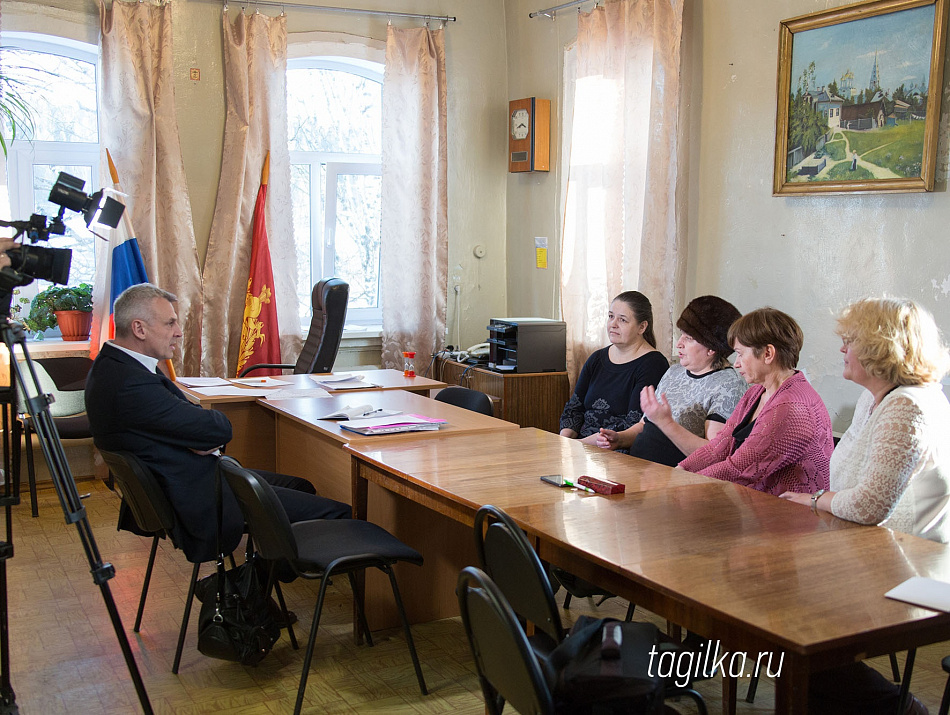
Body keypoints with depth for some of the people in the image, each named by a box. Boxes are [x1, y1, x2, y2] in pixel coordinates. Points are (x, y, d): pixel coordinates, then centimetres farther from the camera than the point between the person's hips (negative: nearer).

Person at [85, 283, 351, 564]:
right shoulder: (131, 386, -28)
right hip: (201, 502, -11)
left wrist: (204, 438, -12)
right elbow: (220, 428, -23)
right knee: (337, 514, -10)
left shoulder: (112, 364, 7)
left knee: (302, 487, 21)